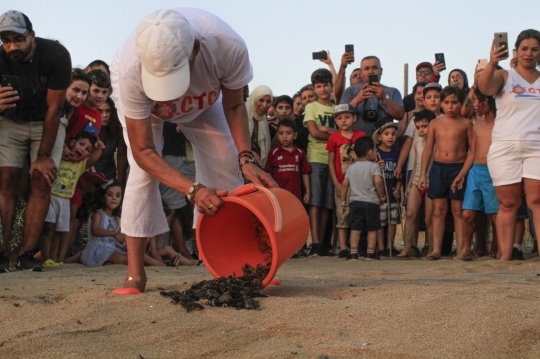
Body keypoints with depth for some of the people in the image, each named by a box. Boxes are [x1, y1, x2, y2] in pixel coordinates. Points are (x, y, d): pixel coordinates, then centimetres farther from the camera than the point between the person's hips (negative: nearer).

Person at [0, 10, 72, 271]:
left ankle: (26, 254, -11)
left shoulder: (56, 56, -28)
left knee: (42, 182, -12)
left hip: (46, 123, -1)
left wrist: (44, 156, -19)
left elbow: (54, 108, -21)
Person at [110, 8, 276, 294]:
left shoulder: (228, 47, -42)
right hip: (142, 98, -2)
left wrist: (246, 158, -33)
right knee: (143, 170, -22)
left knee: (226, 166, -7)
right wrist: (193, 190, -48)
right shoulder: (131, 70, -45)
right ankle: (135, 274, -15)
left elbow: (233, 106, -20)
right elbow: (143, 152, -36)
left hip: (203, 96, 3)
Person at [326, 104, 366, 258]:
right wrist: (336, 184, -4)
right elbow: (331, 162, 2)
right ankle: (343, 248, 2)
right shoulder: (334, 138, 1)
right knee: (343, 215, -1)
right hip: (342, 183, -1)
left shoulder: (361, 136, 3)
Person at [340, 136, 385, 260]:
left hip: (355, 202, 4)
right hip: (371, 202, -4)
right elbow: (378, 182, -19)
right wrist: (381, 196, -6)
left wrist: (343, 200, 13)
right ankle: (370, 252, 5)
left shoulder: (351, 168, 10)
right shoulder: (374, 166, -6)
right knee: (372, 228, 5)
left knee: (355, 228, 4)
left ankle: (353, 252, -2)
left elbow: (344, 184, 7)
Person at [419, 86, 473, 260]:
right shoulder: (435, 123, 8)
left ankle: (461, 249, 4)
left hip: (459, 168, -2)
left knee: (458, 210, 1)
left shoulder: (466, 124, 2)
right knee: (438, 209, 2)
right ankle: (436, 249, 2)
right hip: (438, 167, 2)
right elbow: (428, 149, 10)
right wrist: (423, 174, 6)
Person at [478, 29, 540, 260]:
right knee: (508, 204, -1)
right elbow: (484, 88, -13)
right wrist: (492, 63, -32)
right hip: (505, 147, -1)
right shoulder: (504, 77, 8)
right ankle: (504, 256, 0)